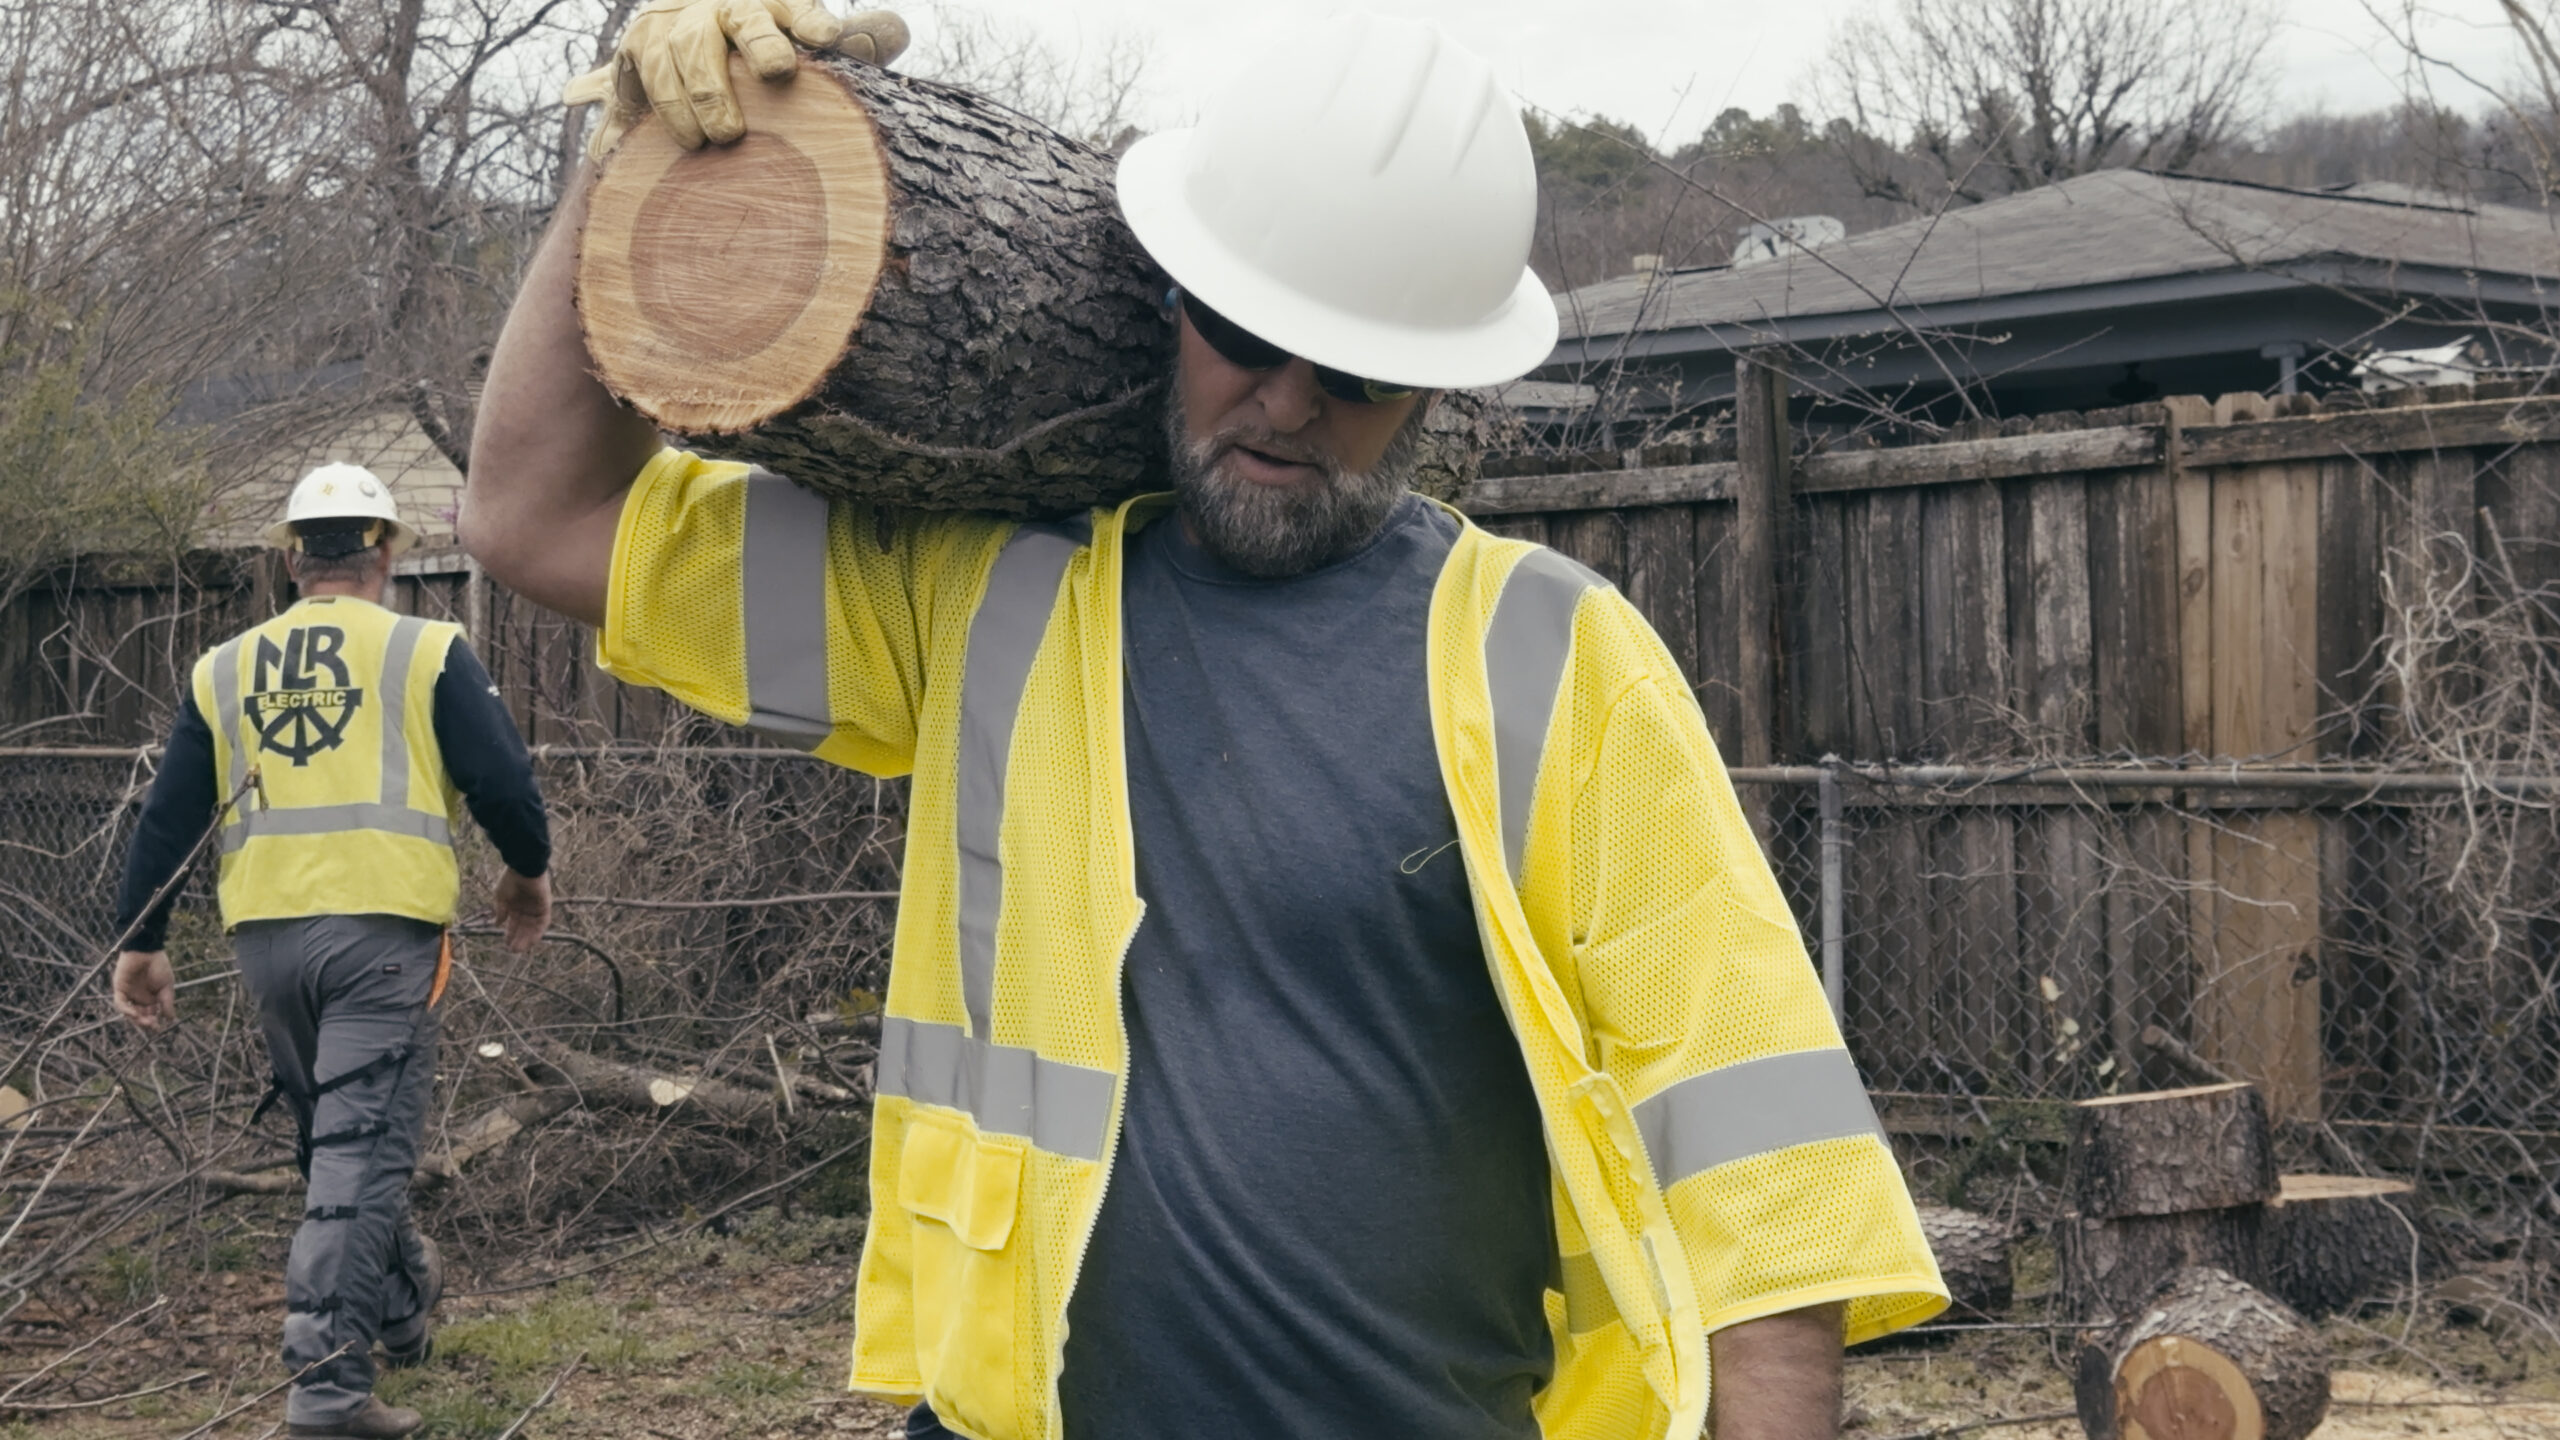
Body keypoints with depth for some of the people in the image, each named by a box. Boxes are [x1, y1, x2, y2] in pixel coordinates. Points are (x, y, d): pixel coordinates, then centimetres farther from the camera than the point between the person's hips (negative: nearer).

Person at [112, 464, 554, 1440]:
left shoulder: (225, 670, 11)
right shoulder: (427, 653, 0)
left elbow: (167, 817, 11)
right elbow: (501, 782, -3)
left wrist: (140, 941, 16)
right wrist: (529, 871, 15)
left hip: (265, 937, 5)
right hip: (382, 925, -4)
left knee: (329, 1137, 21)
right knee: (360, 1149, -5)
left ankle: (403, 1295, 39)